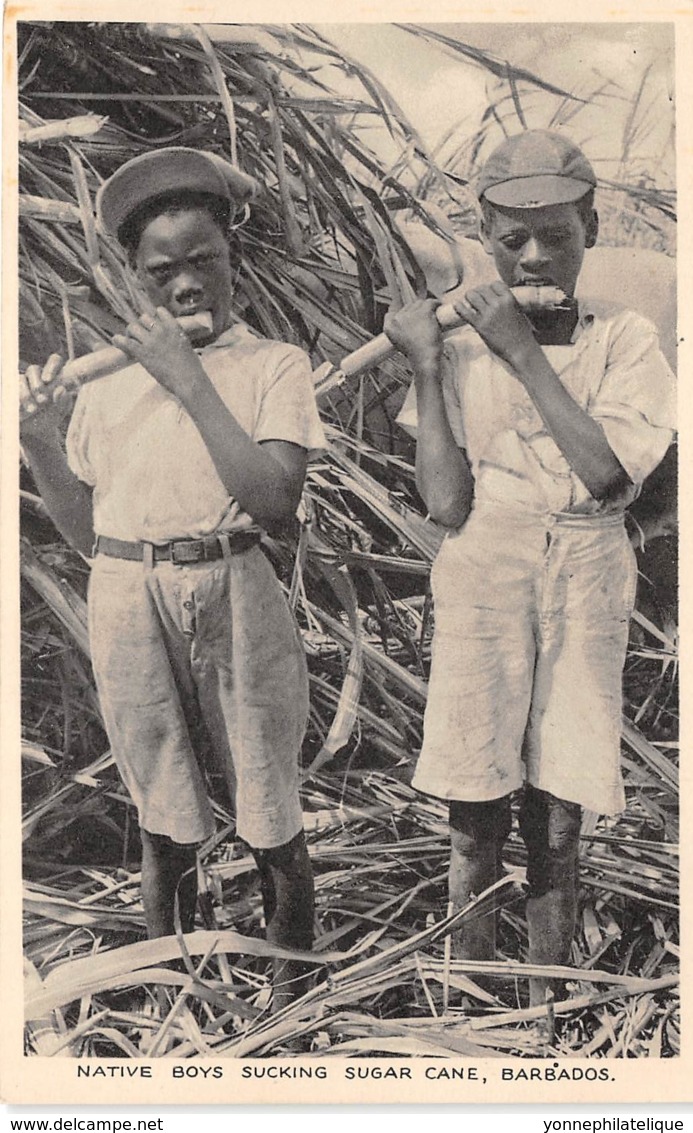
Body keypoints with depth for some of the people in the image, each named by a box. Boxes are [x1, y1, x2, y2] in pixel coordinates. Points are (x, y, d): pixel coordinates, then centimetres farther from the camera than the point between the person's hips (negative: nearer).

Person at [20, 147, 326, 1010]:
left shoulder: (273, 365, -1)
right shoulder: (106, 379, 9)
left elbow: (275, 501, -17)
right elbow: (86, 534, 10)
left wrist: (189, 379, -18)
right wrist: (38, 439, -5)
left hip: (235, 605, -2)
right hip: (128, 611, 3)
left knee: (271, 824, 10)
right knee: (165, 832, 14)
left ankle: (292, 996, 33)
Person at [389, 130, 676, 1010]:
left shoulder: (625, 342, 3)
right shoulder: (461, 349, 2)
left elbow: (606, 474, -14)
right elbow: (447, 505, -8)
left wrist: (522, 351, -13)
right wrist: (424, 364, -9)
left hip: (587, 597, 1)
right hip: (482, 593, 0)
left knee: (556, 831, 8)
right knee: (475, 825, 6)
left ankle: (546, 1010, 26)